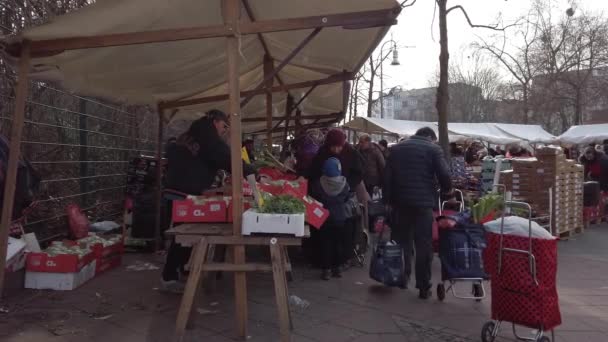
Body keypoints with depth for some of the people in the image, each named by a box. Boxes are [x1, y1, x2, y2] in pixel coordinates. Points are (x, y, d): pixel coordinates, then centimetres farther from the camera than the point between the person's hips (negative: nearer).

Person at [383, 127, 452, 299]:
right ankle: (423, 287, 3)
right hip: (423, 202, -4)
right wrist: (447, 190, 11)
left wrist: (387, 199, 10)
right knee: (424, 246, 1)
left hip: (400, 201, 4)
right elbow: (444, 175, -8)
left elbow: (387, 176, 10)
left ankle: (401, 278, 23)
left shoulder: (397, 148, 15)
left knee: (401, 241, 16)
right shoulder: (433, 149, 2)